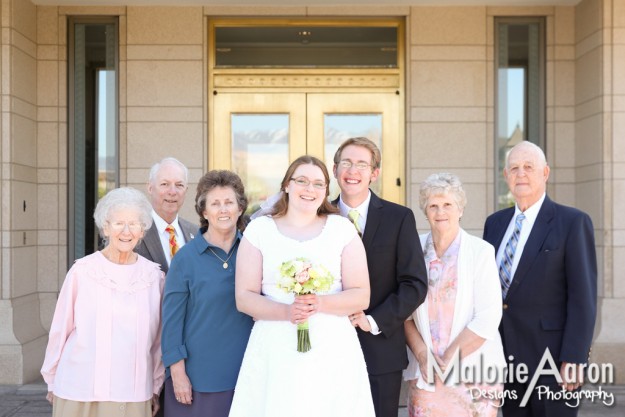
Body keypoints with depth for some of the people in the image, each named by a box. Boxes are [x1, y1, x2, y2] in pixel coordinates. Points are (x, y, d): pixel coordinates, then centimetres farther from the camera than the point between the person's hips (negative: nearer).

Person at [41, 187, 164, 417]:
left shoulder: (154, 276, 0)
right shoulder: (82, 271, -5)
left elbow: (158, 339, 7)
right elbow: (60, 330, 4)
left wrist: (155, 389, 12)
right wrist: (52, 380, 10)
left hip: (134, 397, 1)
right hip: (80, 394, -1)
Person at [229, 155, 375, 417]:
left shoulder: (342, 228, 4)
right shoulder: (259, 229, 4)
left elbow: (361, 296, 1)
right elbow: (244, 297, 1)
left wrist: (320, 303, -16)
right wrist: (286, 311, -17)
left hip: (333, 351, 0)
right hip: (274, 351, 0)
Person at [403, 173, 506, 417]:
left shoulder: (481, 251, -4)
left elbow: (488, 317, -9)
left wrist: (449, 359, -11)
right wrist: (423, 356, -9)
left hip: (474, 372, -2)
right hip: (425, 373, 2)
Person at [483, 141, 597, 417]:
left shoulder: (573, 222, -7)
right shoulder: (495, 223, 10)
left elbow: (583, 296, -11)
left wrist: (574, 359, -16)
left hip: (551, 355, -5)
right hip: (506, 356, 5)